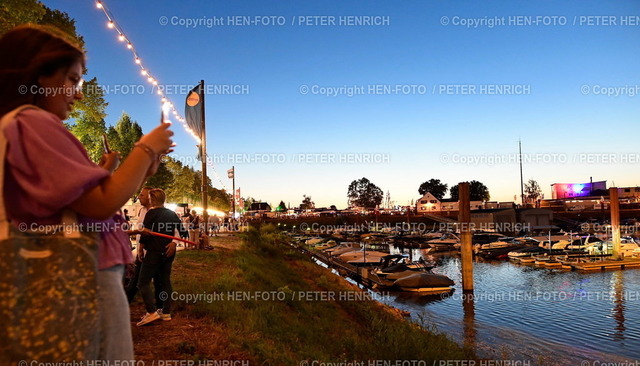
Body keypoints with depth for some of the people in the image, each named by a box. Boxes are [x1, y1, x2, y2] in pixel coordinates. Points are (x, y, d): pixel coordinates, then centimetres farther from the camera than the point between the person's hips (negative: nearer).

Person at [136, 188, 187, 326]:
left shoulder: (152, 212, -9)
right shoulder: (172, 214, 10)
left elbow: (146, 233, -13)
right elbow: (182, 231, 10)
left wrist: (141, 249, -3)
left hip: (154, 252, -7)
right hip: (168, 252, 7)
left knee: (143, 282, -3)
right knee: (165, 281, 13)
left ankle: (152, 312, -14)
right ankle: (166, 312, 15)